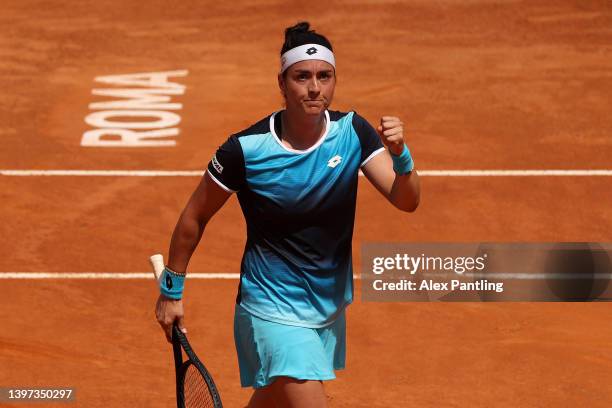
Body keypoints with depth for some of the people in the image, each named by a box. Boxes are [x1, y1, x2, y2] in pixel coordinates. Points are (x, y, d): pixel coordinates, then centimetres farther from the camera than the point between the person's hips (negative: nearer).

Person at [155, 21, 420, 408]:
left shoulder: (353, 132, -8)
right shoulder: (245, 149, -19)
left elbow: (406, 201, -15)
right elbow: (195, 217, -5)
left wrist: (400, 155, -36)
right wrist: (171, 290, 1)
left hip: (330, 309, 5)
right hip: (274, 313, -5)